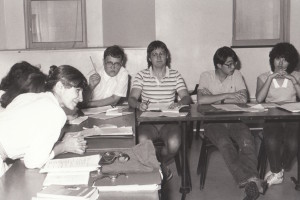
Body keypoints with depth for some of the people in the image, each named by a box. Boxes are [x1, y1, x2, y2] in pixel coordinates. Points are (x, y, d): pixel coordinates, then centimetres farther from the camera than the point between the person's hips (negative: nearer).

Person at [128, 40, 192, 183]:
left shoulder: (175, 75, 9)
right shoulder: (142, 75, 7)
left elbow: (186, 97, 1)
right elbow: (131, 99, -4)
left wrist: (179, 103, -23)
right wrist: (138, 105, -28)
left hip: (169, 121, 0)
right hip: (148, 121, 0)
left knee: (174, 144, -30)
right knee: (142, 142, -31)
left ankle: (160, 162, 8)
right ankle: (160, 166, 1)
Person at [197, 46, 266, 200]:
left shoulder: (236, 75, 6)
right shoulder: (206, 76, -1)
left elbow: (243, 99, -8)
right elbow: (201, 100, -18)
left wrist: (216, 99, -10)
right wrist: (226, 95, -15)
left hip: (234, 120, 3)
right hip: (213, 121, -2)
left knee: (247, 140, -30)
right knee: (224, 142, -33)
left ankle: (250, 179, -32)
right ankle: (250, 181, -37)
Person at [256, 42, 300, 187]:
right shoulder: (263, 77, 10)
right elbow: (259, 99, -9)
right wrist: (271, 78, -11)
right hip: (272, 118, 0)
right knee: (271, 141, -33)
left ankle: (283, 168, 5)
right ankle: (277, 172, -5)